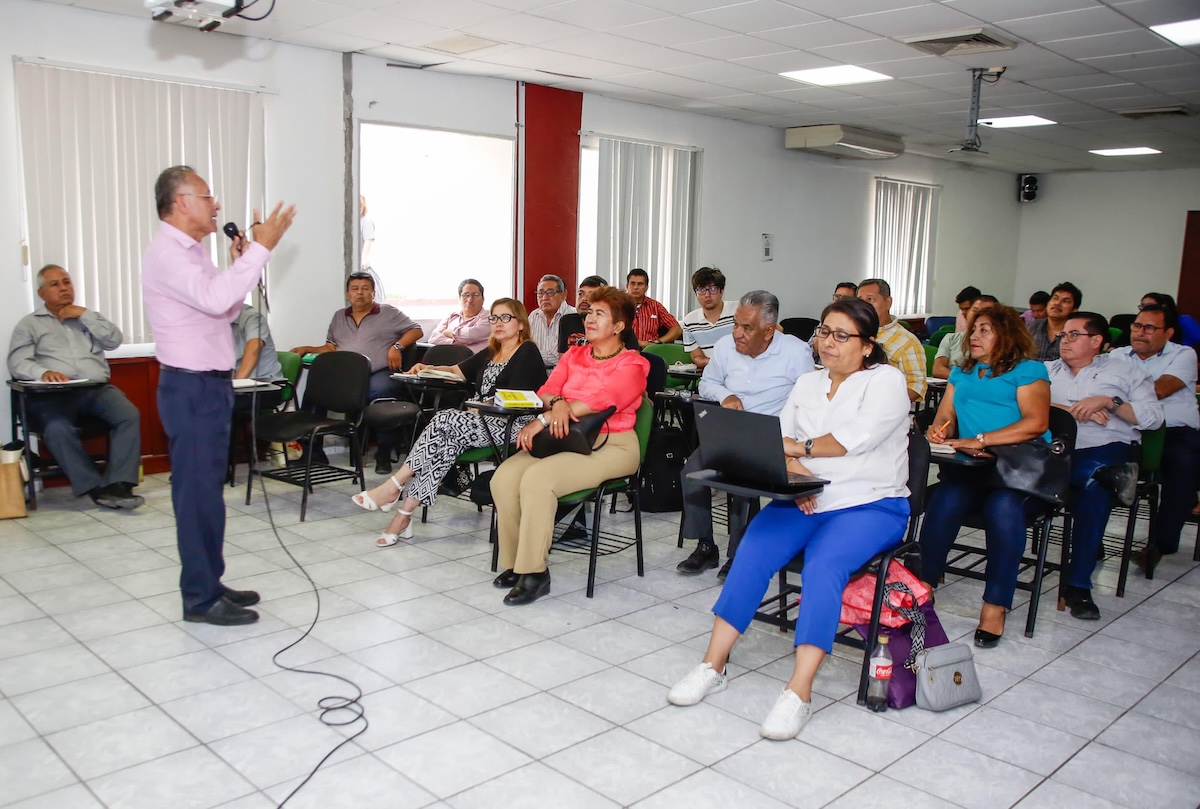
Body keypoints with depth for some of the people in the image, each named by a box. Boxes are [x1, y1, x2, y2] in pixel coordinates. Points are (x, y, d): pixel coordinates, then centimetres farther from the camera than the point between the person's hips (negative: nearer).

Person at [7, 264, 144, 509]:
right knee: (58, 428, -35)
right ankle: (96, 487, -27)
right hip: (53, 394, -2)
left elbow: (115, 340, 8)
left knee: (129, 415, -28)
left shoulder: (88, 317, 25)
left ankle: (118, 483, -31)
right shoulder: (29, 324, 15)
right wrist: (43, 372, -21)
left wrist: (84, 314, 1)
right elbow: (17, 363, 1)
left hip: (97, 389, 2)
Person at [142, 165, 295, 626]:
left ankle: (209, 585, 25)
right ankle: (200, 599, 5)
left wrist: (239, 262, 7)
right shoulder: (166, 254, -15)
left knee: (207, 489, 15)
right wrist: (260, 249, -27)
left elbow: (225, 309, 19)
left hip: (209, 384, 10)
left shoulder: (191, 252, 16)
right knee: (198, 492, -4)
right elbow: (215, 299, -31)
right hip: (191, 388, -10)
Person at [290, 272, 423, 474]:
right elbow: (331, 347, 24)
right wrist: (308, 349, 9)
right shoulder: (339, 317, 27)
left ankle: (384, 453, -28)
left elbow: (416, 330, 8)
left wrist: (397, 346, -6)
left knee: (382, 390, -40)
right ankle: (313, 450, -14)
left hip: (377, 373, -4)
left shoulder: (389, 313, 13)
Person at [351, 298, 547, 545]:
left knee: (446, 421, -25)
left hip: (514, 425, -7)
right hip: (487, 421, 7)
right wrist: (429, 369, 10)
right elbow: (457, 371, 28)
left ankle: (393, 487, -20)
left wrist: (476, 409, -14)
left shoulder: (527, 352, -3)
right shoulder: (490, 353, 22)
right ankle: (404, 513, -26)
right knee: (447, 442, -24)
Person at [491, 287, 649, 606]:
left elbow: (600, 401, -16)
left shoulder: (631, 365, -1)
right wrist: (557, 403, -20)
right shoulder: (573, 355, 18)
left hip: (611, 445, -6)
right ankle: (513, 563, -6)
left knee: (538, 479, -31)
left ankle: (534, 572, -21)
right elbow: (546, 391, 6)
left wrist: (543, 419, -21)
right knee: (504, 477, -19)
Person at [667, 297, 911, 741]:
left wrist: (801, 447, -6)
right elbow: (778, 440, 6)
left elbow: (858, 437, -17)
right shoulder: (807, 384, 18)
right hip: (804, 501, 5)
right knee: (751, 553, -20)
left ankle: (799, 693, -29)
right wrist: (795, 473, -15)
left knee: (822, 566, -32)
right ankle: (712, 666, -15)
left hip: (870, 505, -5)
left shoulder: (886, 381, 0)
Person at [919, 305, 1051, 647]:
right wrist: (937, 431, -5)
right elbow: (945, 417, 21)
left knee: (1003, 506, -35)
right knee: (944, 500, -30)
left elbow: (1036, 422, -6)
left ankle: (995, 607, -28)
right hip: (971, 467, 4)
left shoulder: (1028, 370, 9)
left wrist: (980, 440, -15)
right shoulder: (961, 373, 28)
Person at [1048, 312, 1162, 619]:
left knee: (1093, 478, -38)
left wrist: (1109, 402, -6)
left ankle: (1077, 584, -32)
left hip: (1104, 448, -2)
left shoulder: (1125, 372, 19)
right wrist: (1071, 410, -5)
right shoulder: (1047, 370, 26)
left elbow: (1153, 416, 5)